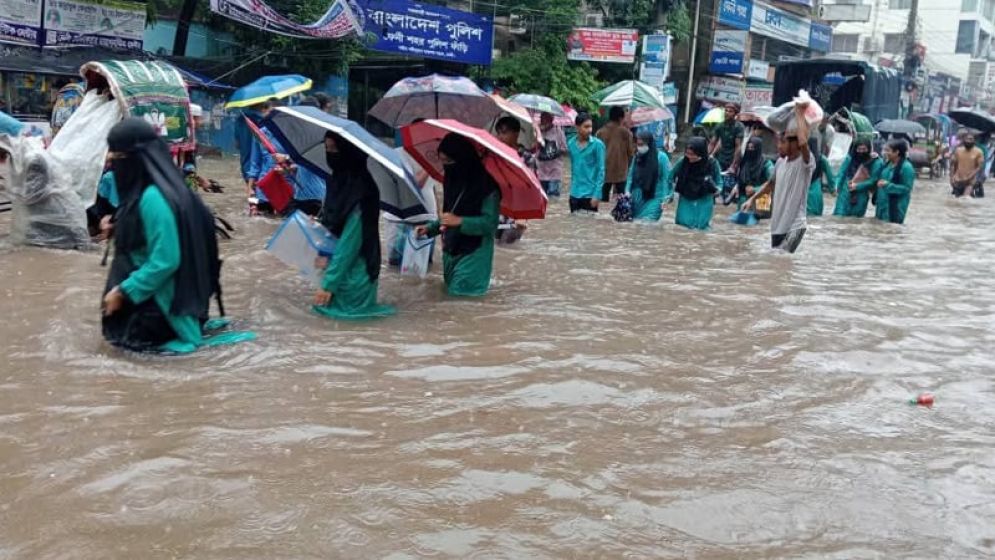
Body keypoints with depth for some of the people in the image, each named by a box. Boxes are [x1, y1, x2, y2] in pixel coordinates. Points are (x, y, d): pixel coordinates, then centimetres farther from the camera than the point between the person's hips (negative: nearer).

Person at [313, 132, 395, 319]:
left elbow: (349, 242, -22)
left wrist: (328, 284, -21)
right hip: (336, 261, 8)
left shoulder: (360, 189, -22)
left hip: (352, 274, -8)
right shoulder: (338, 179, 3)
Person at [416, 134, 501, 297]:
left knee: (460, 289, -11)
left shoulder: (486, 185, -17)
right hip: (451, 248, 7)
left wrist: (459, 221, -28)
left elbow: (490, 222, -20)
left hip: (474, 251, -7)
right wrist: (431, 228, 6)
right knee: (451, 286, 11)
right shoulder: (453, 181, 3)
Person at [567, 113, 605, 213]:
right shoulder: (571, 144, 4)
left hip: (590, 194, -4)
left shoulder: (597, 144, -9)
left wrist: (597, 195, -14)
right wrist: (573, 187, 15)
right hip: (575, 194, 4)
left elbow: (601, 170, -9)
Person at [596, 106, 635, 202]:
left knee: (604, 197, 7)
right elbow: (631, 151, -4)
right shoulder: (625, 132, -6)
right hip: (620, 171, -2)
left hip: (605, 171, 2)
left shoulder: (601, 132, 2)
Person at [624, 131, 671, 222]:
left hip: (654, 198, -5)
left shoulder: (661, 157, -8)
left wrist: (665, 199, -11)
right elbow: (631, 175, 14)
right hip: (637, 199, 5)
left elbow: (667, 178, -7)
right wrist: (628, 191, 2)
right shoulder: (637, 157, 6)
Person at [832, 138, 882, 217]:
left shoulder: (875, 162, -6)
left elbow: (873, 180, -7)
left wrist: (857, 186, -15)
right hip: (845, 194, 1)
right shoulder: (849, 158, -1)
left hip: (861, 198, 0)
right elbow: (841, 174, 2)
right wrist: (837, 187, -11)